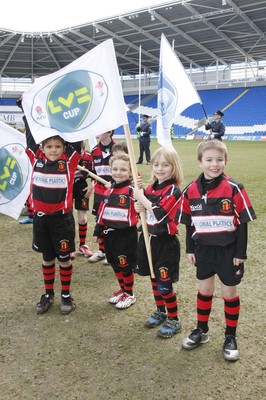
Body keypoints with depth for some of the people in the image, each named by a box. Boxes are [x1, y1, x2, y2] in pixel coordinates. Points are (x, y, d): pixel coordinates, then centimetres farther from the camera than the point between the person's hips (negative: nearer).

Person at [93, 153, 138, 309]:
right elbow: (102, 212, 14)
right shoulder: (109, 191, 7)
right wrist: (98, 231, 16)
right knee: (115, 264, 18)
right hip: (110, 233, 7)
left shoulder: (132, 191, -14)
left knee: (125, 265, 6)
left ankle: (130, 294, 27)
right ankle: (122, 290, 39)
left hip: (127, 233, -6)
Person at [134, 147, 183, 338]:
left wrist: (141, 198, -18)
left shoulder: (174, 190, -16)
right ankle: (160, 311, 38)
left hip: (166, 242, -7)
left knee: (164, 284, 0)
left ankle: (174, 319, 19)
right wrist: (140, 208, -5)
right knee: (154, 279, 19)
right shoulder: (150, 188, 7)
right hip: (149, 239, 7)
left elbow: (160, 213, -27)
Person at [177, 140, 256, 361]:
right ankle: (201, 330, 35)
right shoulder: (191, 191, -4)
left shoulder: (234, 189, -14)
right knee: (204, 289, 16)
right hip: (203, 249, 3)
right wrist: (190, 249, 6)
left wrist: (240, 253, -9)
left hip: (229, 250, -3)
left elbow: (242, 223, -9)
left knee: (229, 292, 9)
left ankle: (231, 337, 28)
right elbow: (189, 223, 5)